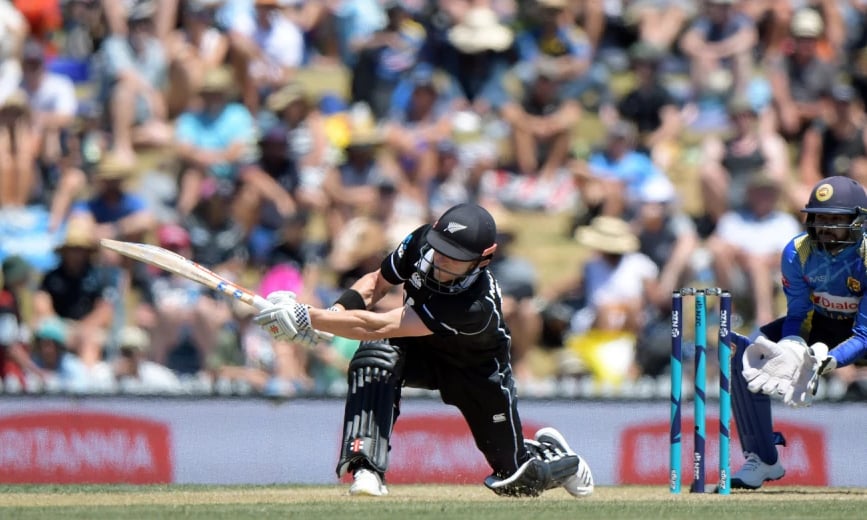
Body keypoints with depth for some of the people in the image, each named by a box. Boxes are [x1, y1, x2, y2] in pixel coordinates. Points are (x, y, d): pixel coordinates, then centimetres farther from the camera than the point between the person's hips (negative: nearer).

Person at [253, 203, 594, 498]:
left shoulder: (475, 306, -44)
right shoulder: (421, 242, -28)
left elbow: (378, 327, -47)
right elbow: (377, 282, -7)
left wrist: (307, 318, -48)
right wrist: (335, 313, -26)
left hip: (476, 373, -4)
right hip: (420, 352, 4)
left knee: (515, 480, 5)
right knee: (376, 354, -33)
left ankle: (554, 457, 41)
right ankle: (366, 468, -31)